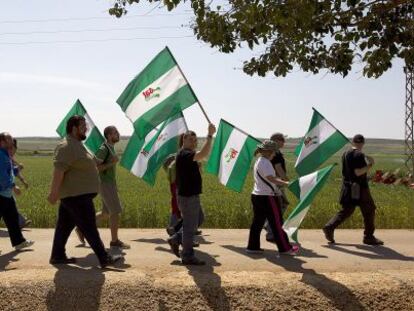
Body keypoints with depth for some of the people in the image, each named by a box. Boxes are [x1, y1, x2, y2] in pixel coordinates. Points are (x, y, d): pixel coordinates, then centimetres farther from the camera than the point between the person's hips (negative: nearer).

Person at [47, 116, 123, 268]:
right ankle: (104, 258, -1)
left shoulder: (76, 145, 16)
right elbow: (58, 170, -26)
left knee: (65, 226, 14)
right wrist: (54, 193, -30)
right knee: (89, 228, -5)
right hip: (77, 195, -11)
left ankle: (57, 256, 22)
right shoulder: (67, 147, -18)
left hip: (75, 194, 11)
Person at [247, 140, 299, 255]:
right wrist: (286, 183, -37)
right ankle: (285, 248, 6)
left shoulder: (258, 161, 15)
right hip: (267, 197, -10)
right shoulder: (265, 163, -16)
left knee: (257, 222, 12)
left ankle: (253, 246, 14)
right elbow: (271, 178, -29)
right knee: (277, 223, -1)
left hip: (257, 195, 10)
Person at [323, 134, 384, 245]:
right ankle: (368, 237, 11)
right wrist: (369, 165, -12)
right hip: (359, 188, -8)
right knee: (369, 211, 5)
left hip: (347, 188, 8)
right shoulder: (359, 155, -15)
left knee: (346, 211, 14)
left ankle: (329, 228, 3)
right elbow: (358, 172, -22)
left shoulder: (345, 154, 9)